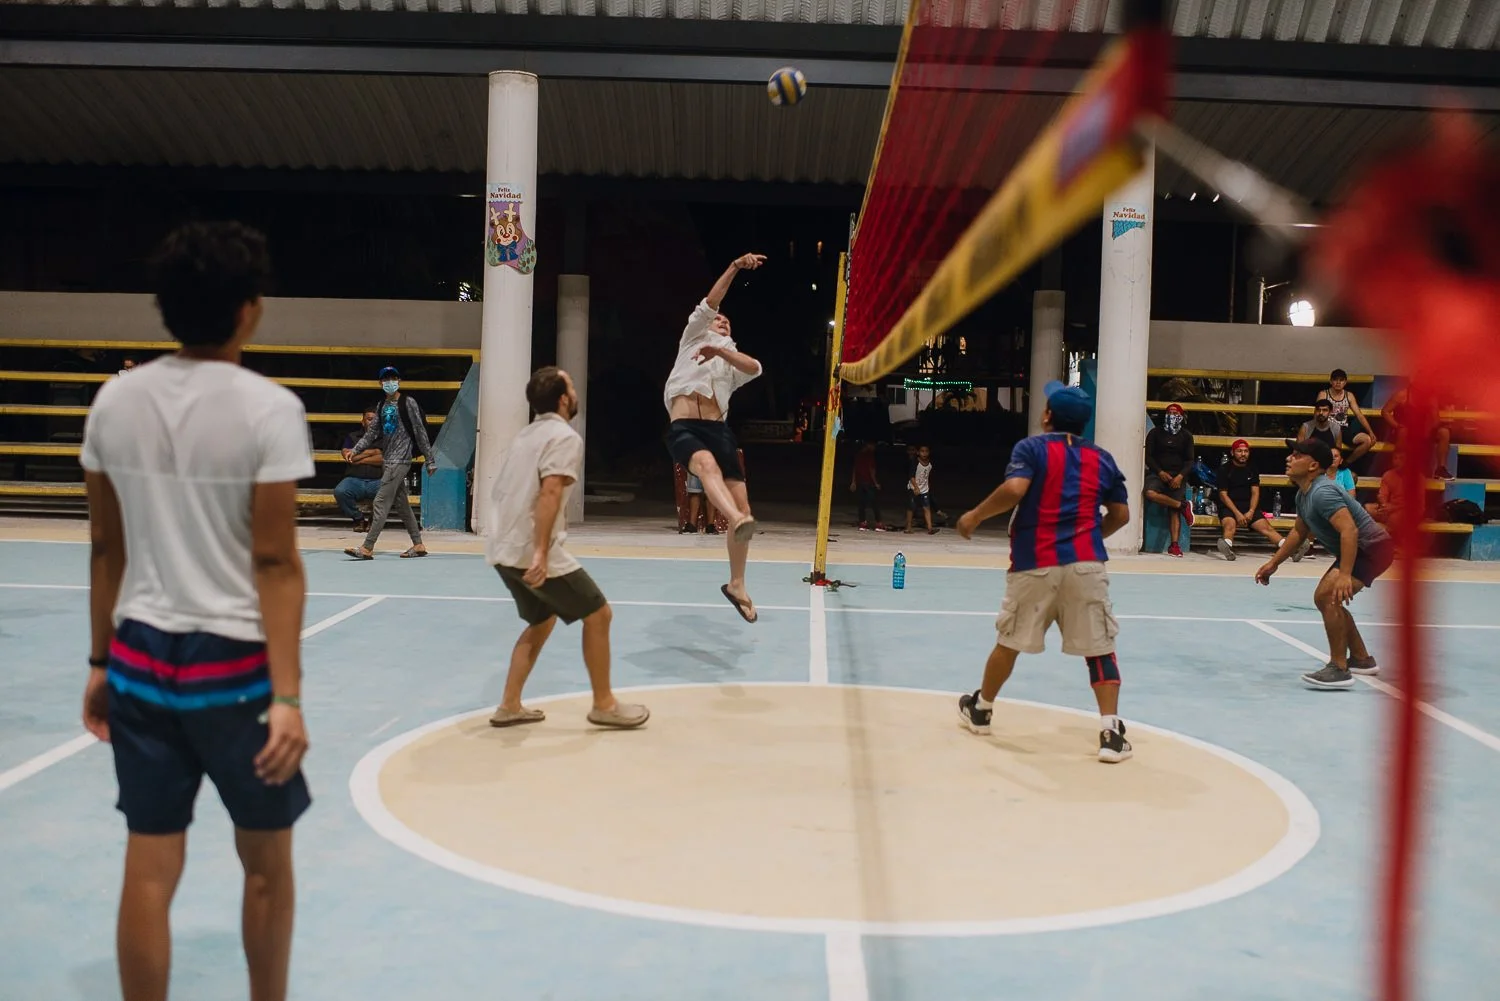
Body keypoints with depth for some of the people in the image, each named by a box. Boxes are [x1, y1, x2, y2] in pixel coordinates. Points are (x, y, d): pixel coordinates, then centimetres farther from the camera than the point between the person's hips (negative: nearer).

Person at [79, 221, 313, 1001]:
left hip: (140, 658, 5)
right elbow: (275, 563, -15)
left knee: (149, 869, 10)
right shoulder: (268, 409, -13)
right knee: (265, 863, 14)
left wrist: (100, 661, 17)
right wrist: (287, 694, -13)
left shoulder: (115, 400, 3)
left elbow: (106, 548, 8)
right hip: (234, 664, -4)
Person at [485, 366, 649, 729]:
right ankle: (604, 705, 11)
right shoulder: (565, 437, -10)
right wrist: (541, 553, -28)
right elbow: (549, 492, -23)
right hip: (533, 553, -9)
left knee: (542, 620, 24)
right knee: (598, 614, 3)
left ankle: (509, 706, 21)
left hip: (503, 550, 9)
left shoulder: (525, 435, 18)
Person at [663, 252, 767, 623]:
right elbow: (709, 303, 8)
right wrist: (735, 267, -2)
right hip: (684, 428, -4)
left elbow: (755, 367, 4)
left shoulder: (732, 360, 28)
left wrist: (722, 351, -11)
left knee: (743, 504, -4)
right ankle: (738, 521, -67)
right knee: (707, 464, -38)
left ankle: (736, 584, 12)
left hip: (718, 429, 4)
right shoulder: (695, 337, 24)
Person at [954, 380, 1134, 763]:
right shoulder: (1102, 459, 12)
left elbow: (1014, 489, -18)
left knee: (1009, 640, 15)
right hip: (1086, 564, 2)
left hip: (1035, 564, -2)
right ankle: (1111, 731, -6)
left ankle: (981, 709, 34)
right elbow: (1121, 514, 14)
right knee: (1099, 646, 3)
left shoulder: (1031, 448, -1)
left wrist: (976, 516, -5)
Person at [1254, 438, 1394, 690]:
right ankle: (1362, 659, 31)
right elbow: (1299, 532, 23)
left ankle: (1339, 670, -17)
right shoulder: (1303, 495, 8)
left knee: (1328, 595, -24)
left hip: (1372, 547, -11)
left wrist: (1344, 575, -42)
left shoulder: (1322, 492, -25)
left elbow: (1350, 531, -36)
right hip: (1358, 550, 11)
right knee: (1325, 599, 18)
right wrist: (1274, 563, 22)